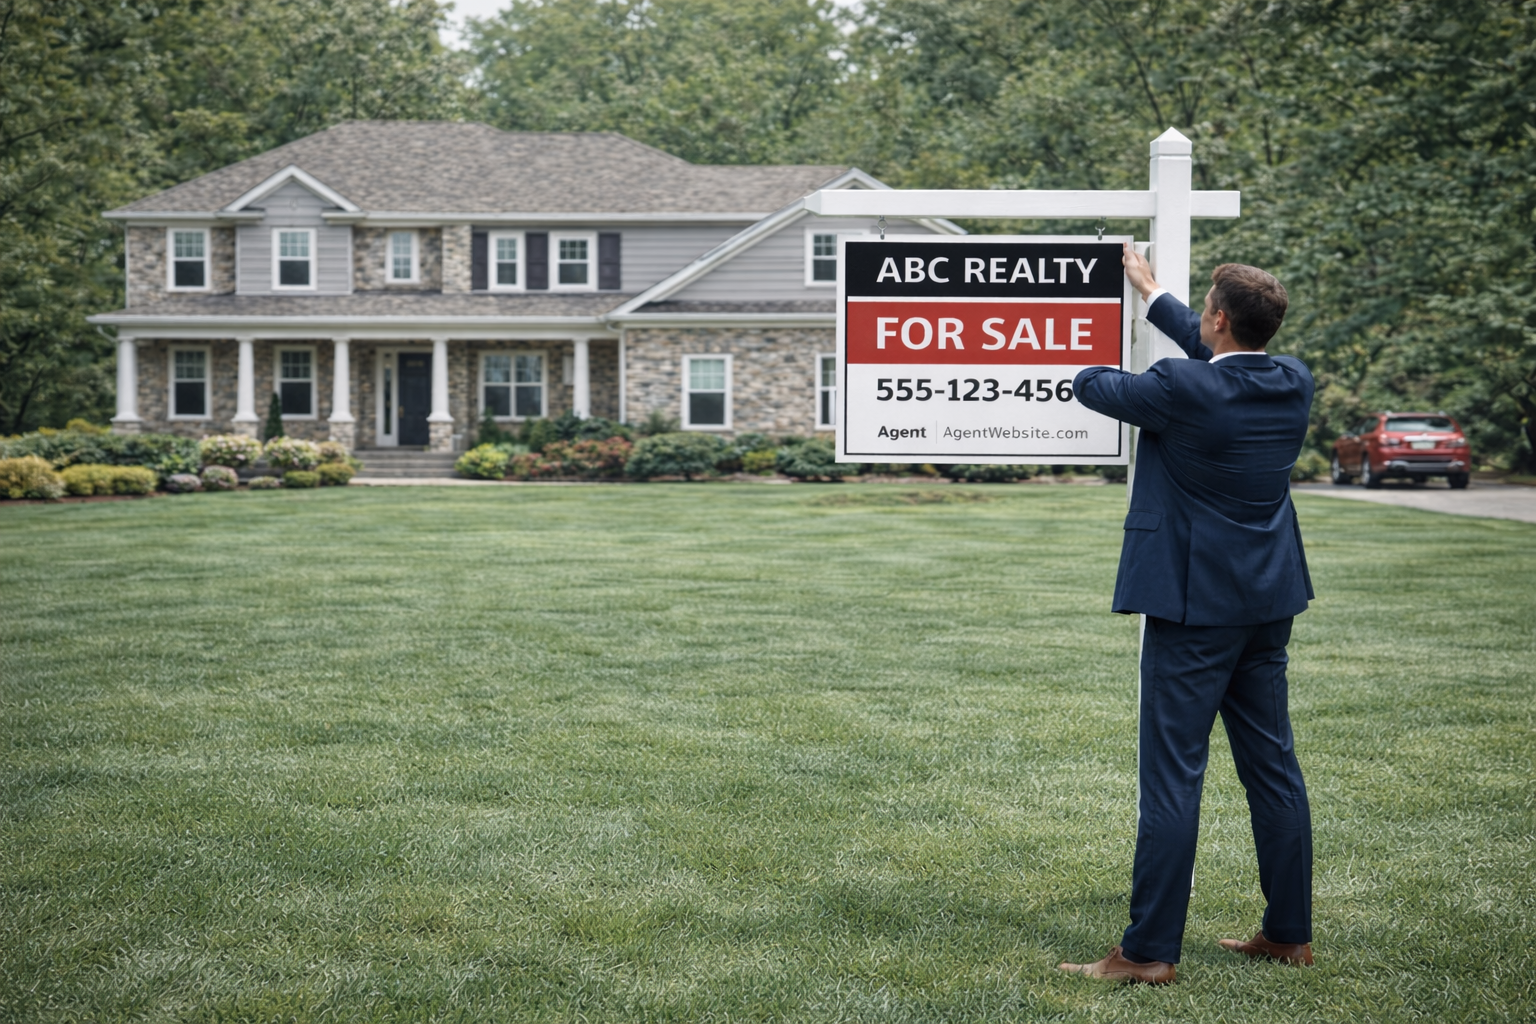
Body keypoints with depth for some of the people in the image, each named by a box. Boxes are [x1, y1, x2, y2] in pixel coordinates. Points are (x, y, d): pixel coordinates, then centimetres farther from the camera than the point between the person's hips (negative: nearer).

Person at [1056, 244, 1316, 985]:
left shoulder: (1181, 389, -18)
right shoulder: (1294, 384, 2)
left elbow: (1092, 385, -2)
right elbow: (1217, 356, 21)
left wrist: (1093, 372, 23)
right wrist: (1151, 293, 32)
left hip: (1194, 602, -7)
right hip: (1269, 601, 7)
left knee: (1172, 773, -4)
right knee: (1272, 765, 14)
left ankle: (1150, 951, -1)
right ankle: (1289, 933, 23)